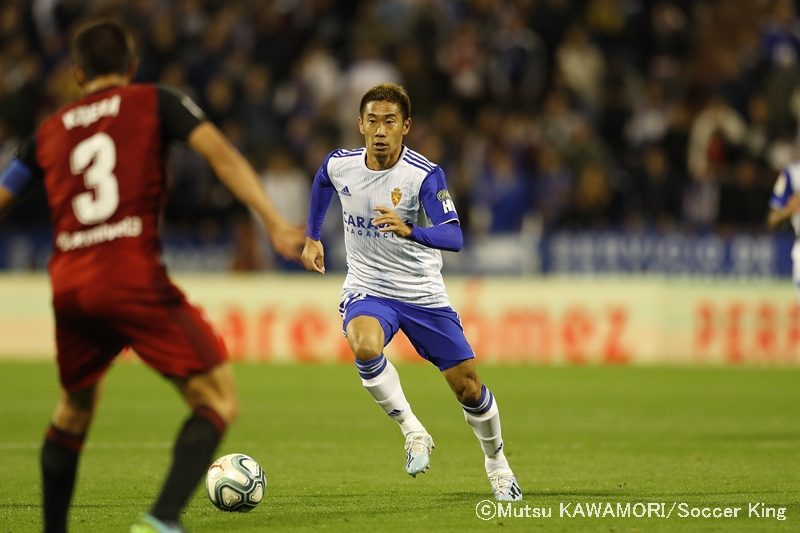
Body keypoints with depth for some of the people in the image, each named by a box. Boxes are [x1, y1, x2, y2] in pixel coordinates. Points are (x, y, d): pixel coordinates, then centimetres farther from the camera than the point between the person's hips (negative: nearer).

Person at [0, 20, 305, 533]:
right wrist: (276, 224, -12)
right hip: (134, 277, -5)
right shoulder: (154, 102, 9)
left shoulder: (50, 131, 19)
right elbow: (221, 154, -5)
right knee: (217, 398, -2)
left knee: (74, 408, 26)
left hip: (68, 286, 5)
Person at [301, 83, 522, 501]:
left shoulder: (425, 175, -20)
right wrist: (312, 238, 25)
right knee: (365, 347, -34)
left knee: (467, 386, 2)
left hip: (423, 294, -1)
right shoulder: (339, 165, -8)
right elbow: (322, 183, 19)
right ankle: (412, 432, -15)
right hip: (366, 289, 1)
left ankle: (496, 461, 31)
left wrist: (408, 230, -50)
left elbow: (454, 237, -33)